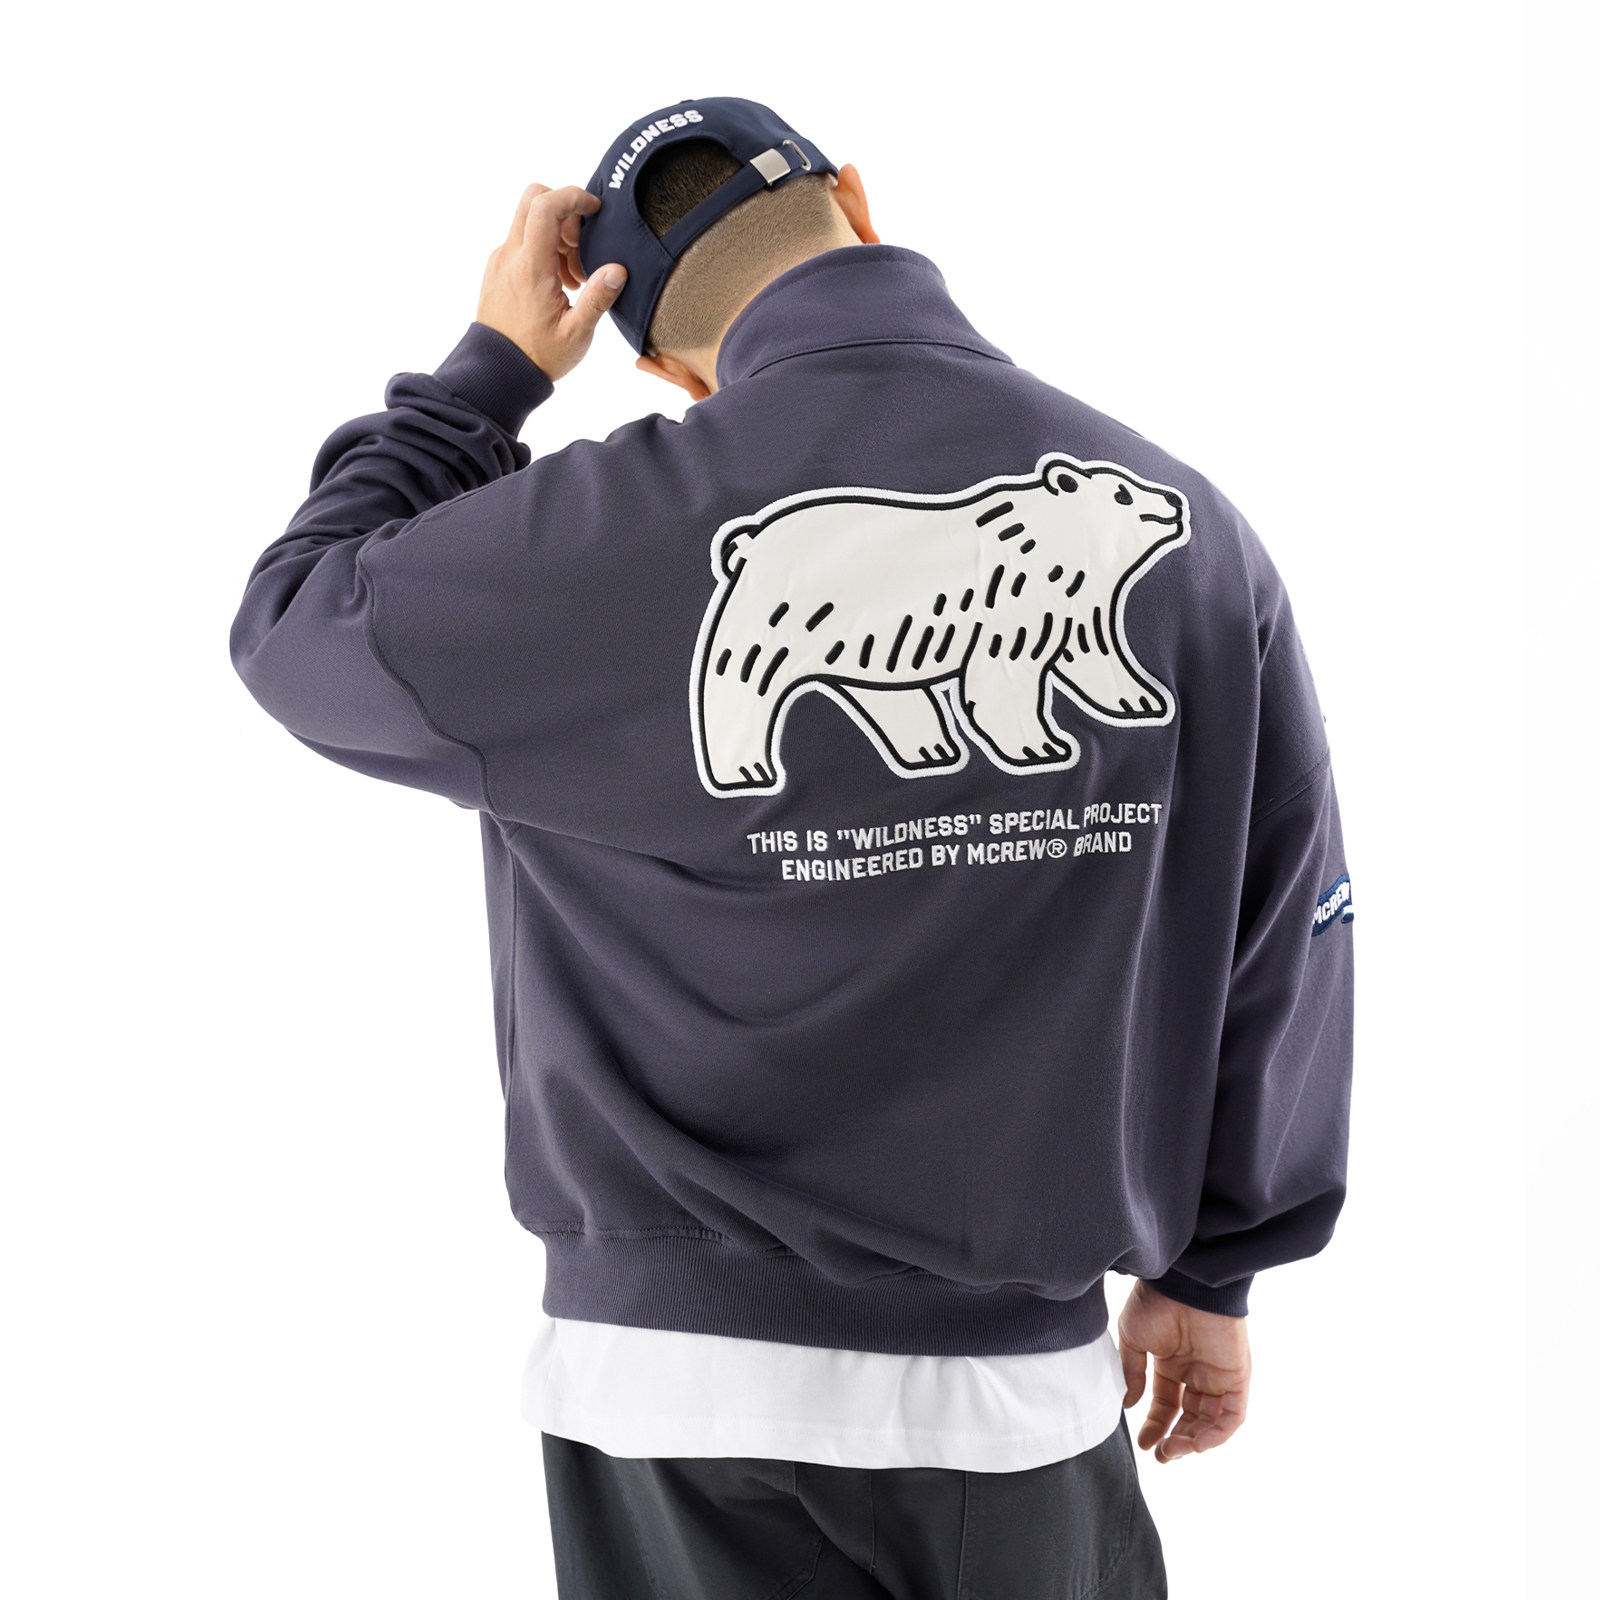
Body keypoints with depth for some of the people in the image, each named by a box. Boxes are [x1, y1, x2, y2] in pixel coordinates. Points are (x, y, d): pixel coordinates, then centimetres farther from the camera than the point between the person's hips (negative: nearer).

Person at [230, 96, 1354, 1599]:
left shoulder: (614, 530, -15)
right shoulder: (1184, 523, -5)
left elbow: (295, 625, 3)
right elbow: (1278, 931, 1)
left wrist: (489, 368, 11)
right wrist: (1209, 1270, 13)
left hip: (685, 1385, -1)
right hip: (1029, 1380, 2)